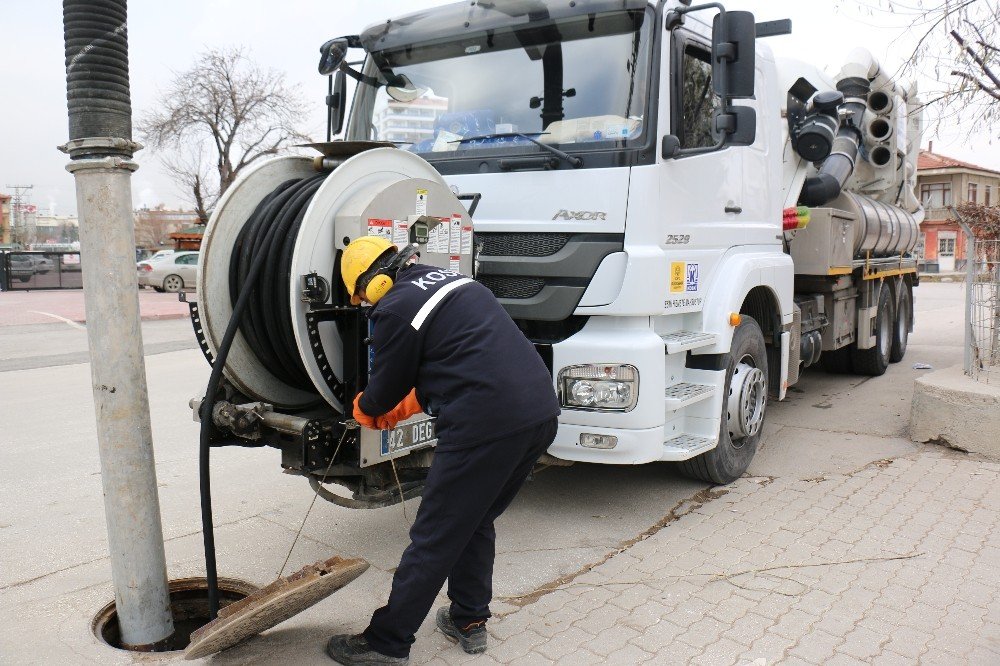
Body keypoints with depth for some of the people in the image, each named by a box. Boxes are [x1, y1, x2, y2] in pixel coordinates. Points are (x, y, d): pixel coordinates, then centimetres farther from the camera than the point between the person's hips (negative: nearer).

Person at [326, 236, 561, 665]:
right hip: (542, 411, 9)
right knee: (475, 523, 24)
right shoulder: (449, 278, 20)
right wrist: (401, 409, 35)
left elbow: (387, 385, 8)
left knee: (433, 539, 5)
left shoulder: (394, 310, -6)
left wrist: (364, 409, 30)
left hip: (487, 426, -9)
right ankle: (469, 620, 35)